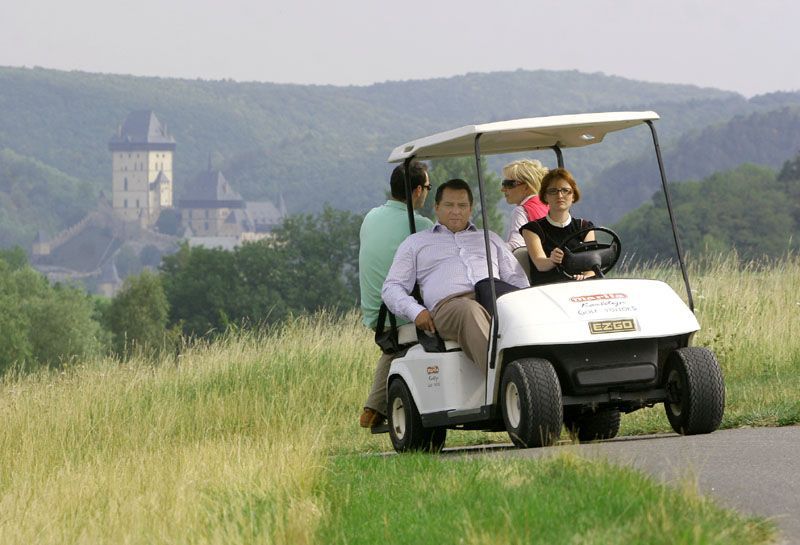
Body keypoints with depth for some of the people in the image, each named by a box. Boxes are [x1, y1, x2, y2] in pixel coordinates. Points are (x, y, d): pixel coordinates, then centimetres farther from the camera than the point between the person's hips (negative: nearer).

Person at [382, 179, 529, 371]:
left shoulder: (491, 239, 34)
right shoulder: (416, 243, 27)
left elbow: (517, 279, 28)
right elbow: (392, 288, 19)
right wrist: (416, 312, -3)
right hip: (449, 304, -3)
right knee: (469, 311, -42)